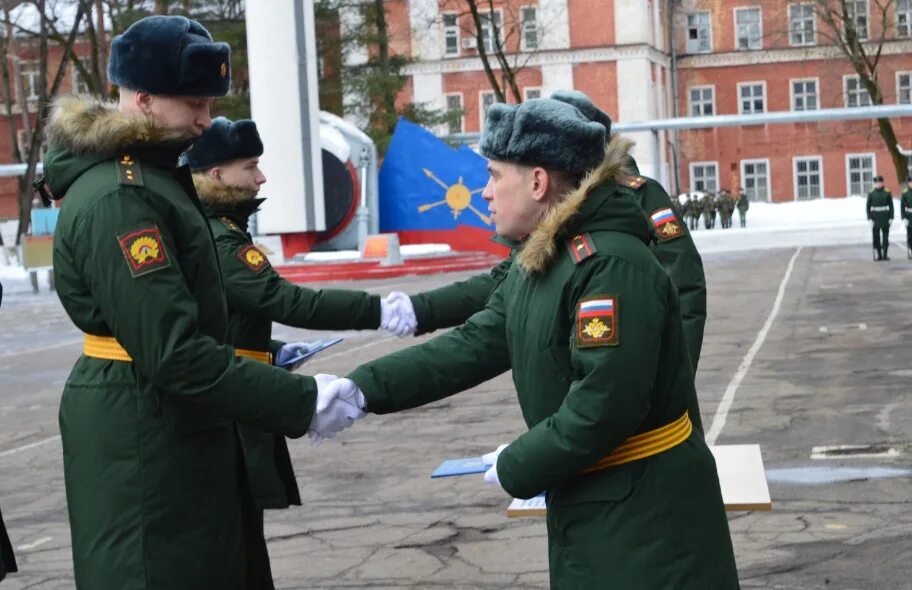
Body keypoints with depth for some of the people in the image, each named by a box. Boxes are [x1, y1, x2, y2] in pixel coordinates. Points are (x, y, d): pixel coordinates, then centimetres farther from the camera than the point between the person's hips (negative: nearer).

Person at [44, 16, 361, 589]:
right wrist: (301, 401, -23)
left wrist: (266, 358, 13)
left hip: (175, 420, 10)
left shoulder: (151, 177, 12)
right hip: (141, 434, -10)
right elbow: (174, 354, -27)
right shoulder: (117, 201, -21)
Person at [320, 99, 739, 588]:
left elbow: (605, 405, -28)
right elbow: (475, 344, 6)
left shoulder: (613, 265, -23)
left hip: (647, 510, -9)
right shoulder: (538, 264, 10)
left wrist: (516, 468, -16)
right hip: (587, 501, 9)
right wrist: (365, 387, -3)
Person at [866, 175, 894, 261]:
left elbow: (891, 205, 2)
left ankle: (885, 255, 9)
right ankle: (879, 255, 9)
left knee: (885, 236, 2)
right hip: (875, 218, 0)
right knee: (876, 237, 2)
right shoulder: (871, 193, 1)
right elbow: (868, 207, 1)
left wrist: (891, 218, -5)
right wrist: (869, 219, -7)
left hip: (885, 218, 0)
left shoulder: (887, 193, 1)